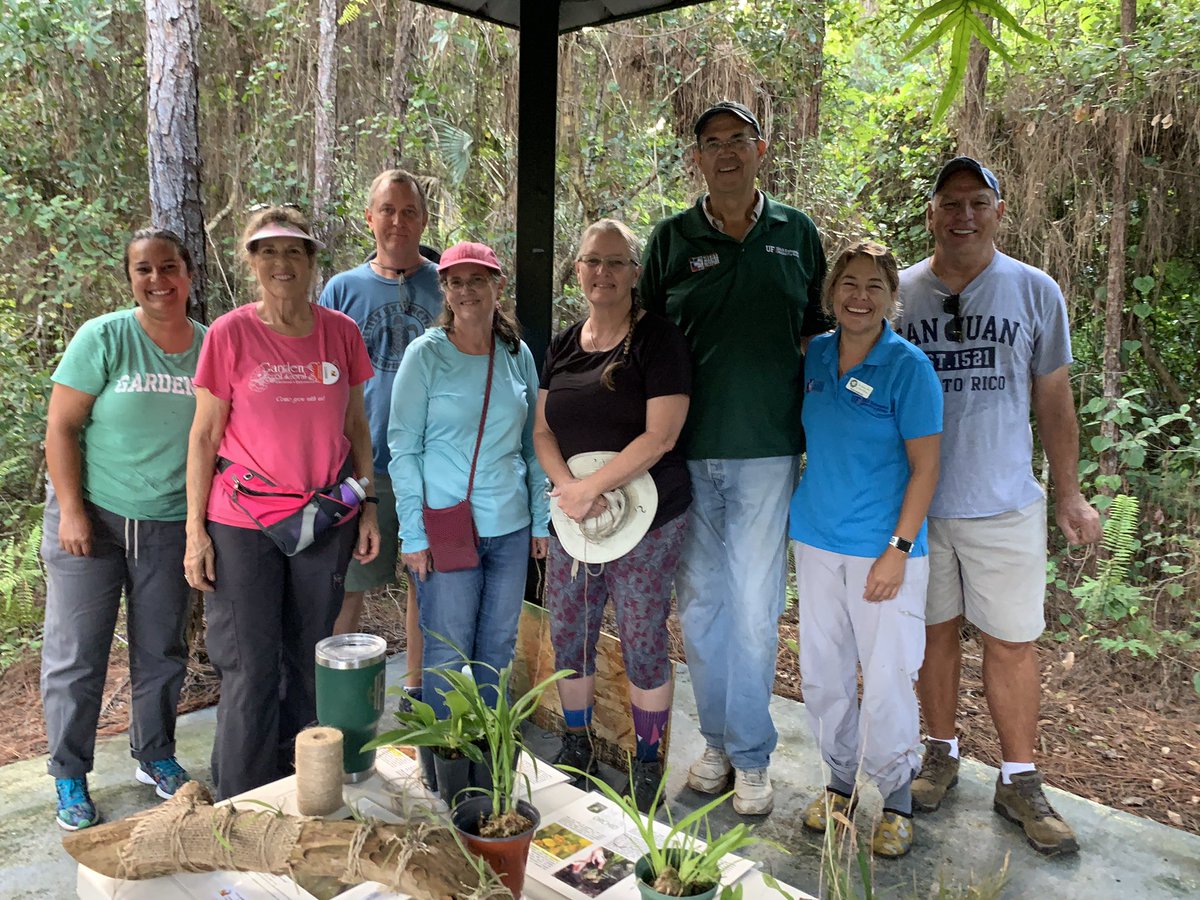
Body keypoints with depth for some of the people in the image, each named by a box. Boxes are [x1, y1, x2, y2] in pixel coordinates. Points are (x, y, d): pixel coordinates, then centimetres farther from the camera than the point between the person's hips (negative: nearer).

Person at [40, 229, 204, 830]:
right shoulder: (103, 337, -8)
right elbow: (61, 426, -7)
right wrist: (71, 509, -13)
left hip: (171, 526, 3)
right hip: (92, 519, -2)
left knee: (162, 652, 13)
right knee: (76, 654, 6)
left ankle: (155, 756, 33)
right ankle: (69, 777, 23)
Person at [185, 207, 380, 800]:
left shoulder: (341, 332, 3)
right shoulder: (229, 334, -5)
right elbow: (204, 436, -2)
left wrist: (368, 505, 6)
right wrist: (196, 529, -5)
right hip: (244, 525, -2)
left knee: (308, 663, 13)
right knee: (250, 671, 3)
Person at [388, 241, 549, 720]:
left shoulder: (517, 354, 7)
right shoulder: (425, 354, -5)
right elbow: (403, 448, -6)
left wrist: (541, 519, 8)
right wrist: (413, 533, -10)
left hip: (511, 527, 4)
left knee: (498, 648, 14)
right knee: (447, 653, 4)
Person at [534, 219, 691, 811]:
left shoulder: (657, 339, -8)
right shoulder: (563, 347, 10)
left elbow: (660, 436, -16)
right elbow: (543, 431, 8)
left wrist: (591, 488, -17)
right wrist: (566, 486, -11)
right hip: (573, 519, 5)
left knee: (644, 643, 4)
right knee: (568, 638, 11)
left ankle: (647, 764, 24)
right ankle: (577, 751, 33)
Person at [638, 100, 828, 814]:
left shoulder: (797, 233, 8)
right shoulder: (672, 237, 6)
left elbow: (820, 327, 16)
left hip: (768, 447, -1)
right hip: (688, 449, 1)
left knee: (755, 605, 2)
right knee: (700, 601, 9)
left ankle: (752, 755, 18)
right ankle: (717, 738, 27)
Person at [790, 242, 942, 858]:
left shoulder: (908, 366, -10)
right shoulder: (815, 355, 3)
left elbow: (925, 467, -10)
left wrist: (899, 549, -14)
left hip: (883, 548, -4)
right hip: (816, 541, 5)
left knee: (886, 680, 3)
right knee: (822, 672, 13)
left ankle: (893, 799, 26)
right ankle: (841, 781, 34)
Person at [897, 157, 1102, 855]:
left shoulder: (1035, 292, 2)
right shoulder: (897, 293, 1)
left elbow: (1053, 398, 7)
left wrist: (1069, 492, 6)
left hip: (1005, 502, 0)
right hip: (917, 501, 0)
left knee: (1014, 640, 5)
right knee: (937, 629, 13)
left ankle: (1020, 781, 22)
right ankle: (943, 754, 32)